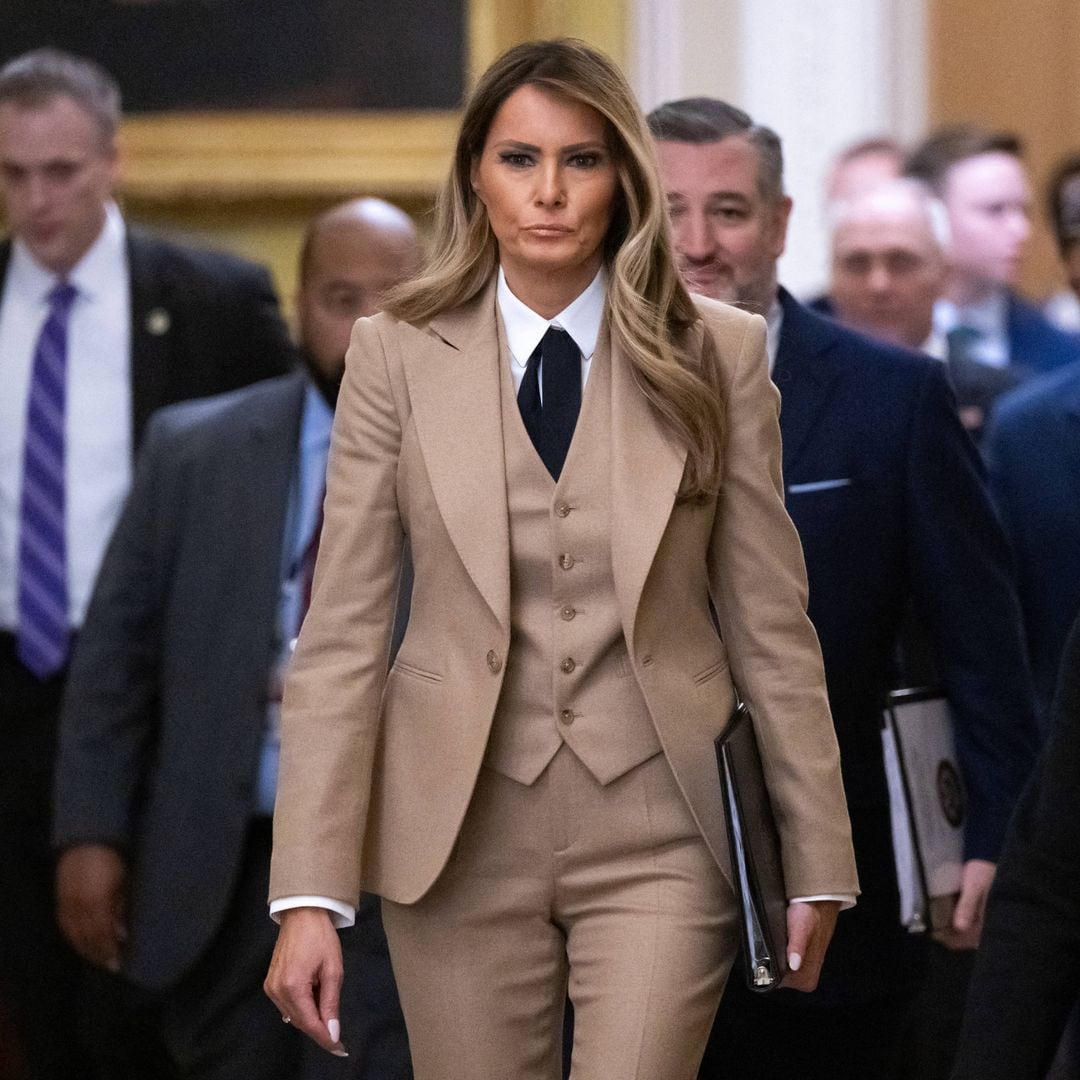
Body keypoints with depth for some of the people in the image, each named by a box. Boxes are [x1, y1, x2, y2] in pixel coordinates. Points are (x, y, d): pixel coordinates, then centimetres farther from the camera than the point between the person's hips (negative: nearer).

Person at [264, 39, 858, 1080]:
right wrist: (309, 892, -8)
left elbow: (770, 620, 4)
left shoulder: (714, 355, 0)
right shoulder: (398, 352, 0)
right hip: (459, 830, 1)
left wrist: (815, 860, 5)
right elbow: (342, 631, -2)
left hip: (661, 834, -1)